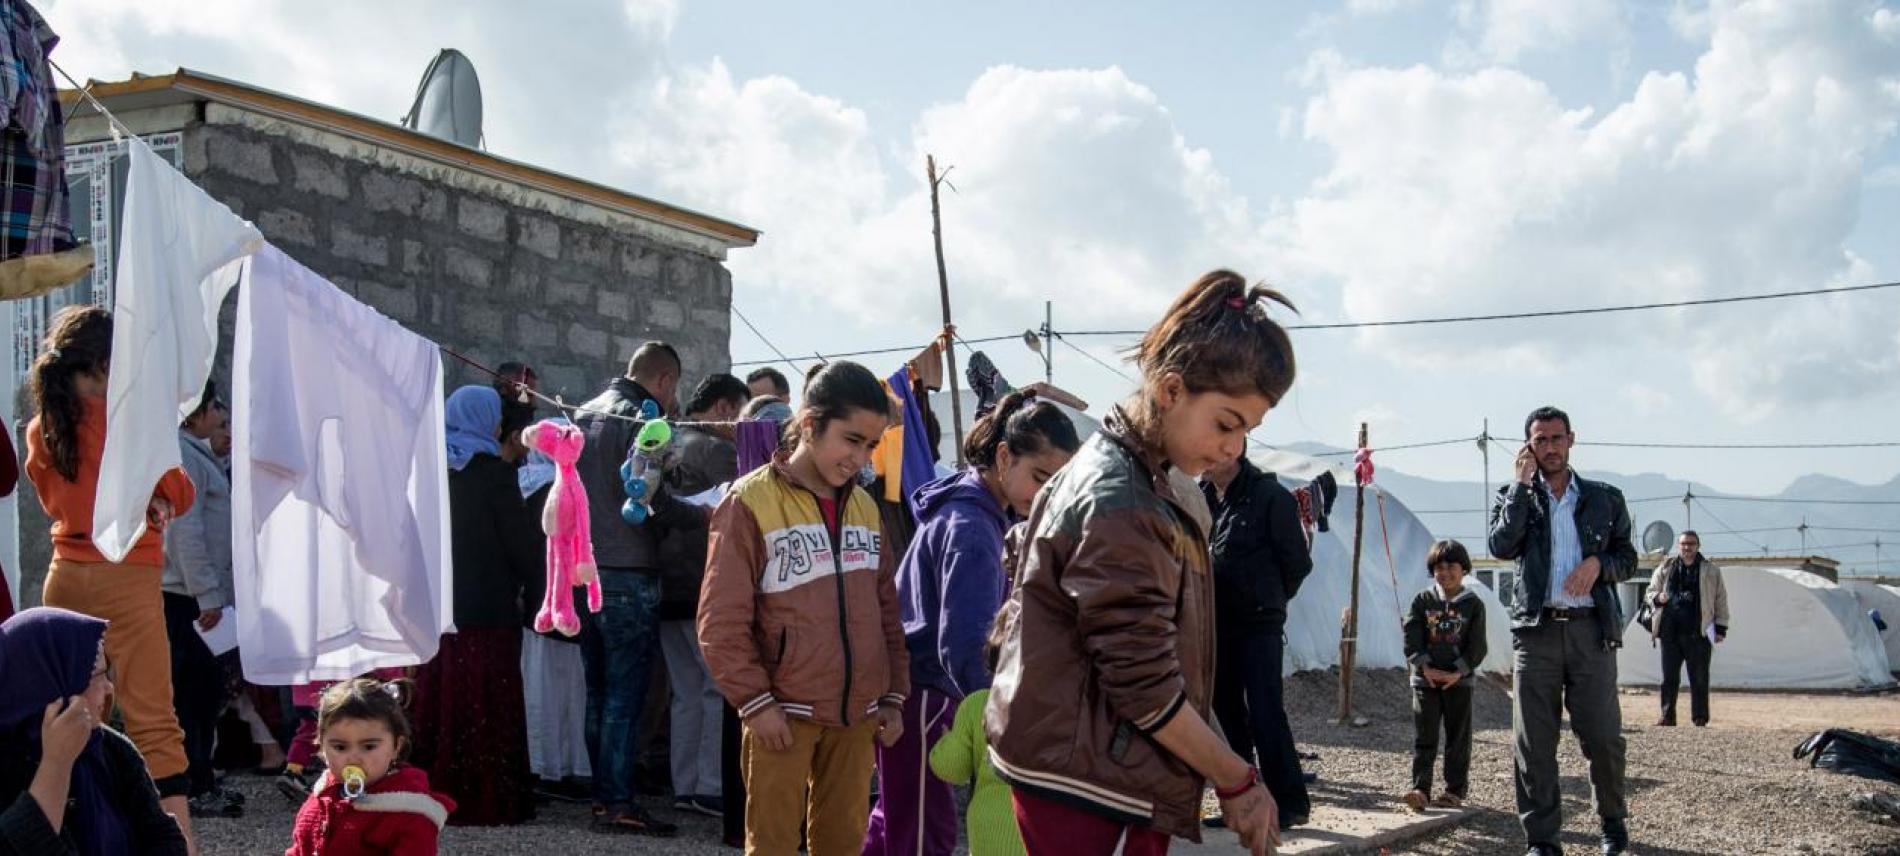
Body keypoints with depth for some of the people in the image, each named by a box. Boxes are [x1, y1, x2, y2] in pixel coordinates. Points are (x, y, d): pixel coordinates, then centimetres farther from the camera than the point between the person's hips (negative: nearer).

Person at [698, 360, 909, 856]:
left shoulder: (865, 508, 11)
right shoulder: (751, 502, -8)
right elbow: (722, 620, -10)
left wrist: (894, 694, 11)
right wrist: (755, 701, -13)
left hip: (856, 713, 5)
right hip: (783, 711, -5)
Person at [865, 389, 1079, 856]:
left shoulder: (980, 509, 7)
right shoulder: (970, 529, -23)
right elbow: (963, 647, -31)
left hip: (914, 687, 10)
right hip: (921, 694, -10)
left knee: (899, 815, 18)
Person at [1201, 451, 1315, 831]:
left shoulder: (1270, 496, -7)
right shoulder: (1202, 497, 8)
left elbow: (1296, 562, -3)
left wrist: (1269, 599, 6)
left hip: (1258, 624, -6)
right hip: (1215, 624, 6)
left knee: (1265, 711, -10)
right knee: (1228, 711, 10)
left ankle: (1291, 803, -5)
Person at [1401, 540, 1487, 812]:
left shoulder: (1473, 605, 1)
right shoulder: (1422, 601, 4)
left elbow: (1477, 646, -3)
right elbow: (1411, 637, -2)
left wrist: (1458, 672, -14)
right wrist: (1425, 667, -14)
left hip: (1459, 680, -1)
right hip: (1425, 680, 1)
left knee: (1458, 737, 5)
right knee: (1424, 738, -1)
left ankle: (1456, 790, 12)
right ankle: (1420, 788, -3)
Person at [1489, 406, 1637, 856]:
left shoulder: (1604, 498, 13)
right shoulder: (1515, 497, 11)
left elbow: (1627, 556, 17)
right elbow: (1502, 546, -7)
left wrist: (1598, 564, -5)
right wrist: (1523, 483, -5)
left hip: (1591, 630, 0)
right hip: (1536, 630, 0)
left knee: (1603, 735, -4)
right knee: (1533, 742, -1)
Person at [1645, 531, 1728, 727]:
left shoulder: (1711, 571, 8)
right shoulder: (1665, 569, 12)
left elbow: (1720, 600, 8)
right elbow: (1651, 591, 18)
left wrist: (1721, 627, 2)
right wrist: (1658, 598, -6)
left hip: (1698, 632, -2)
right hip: (1670, 630, 2)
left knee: (1699, 677, 1)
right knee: (1669, 676, 3)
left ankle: (1700, 717, 7)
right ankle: (1667, 716, 6)